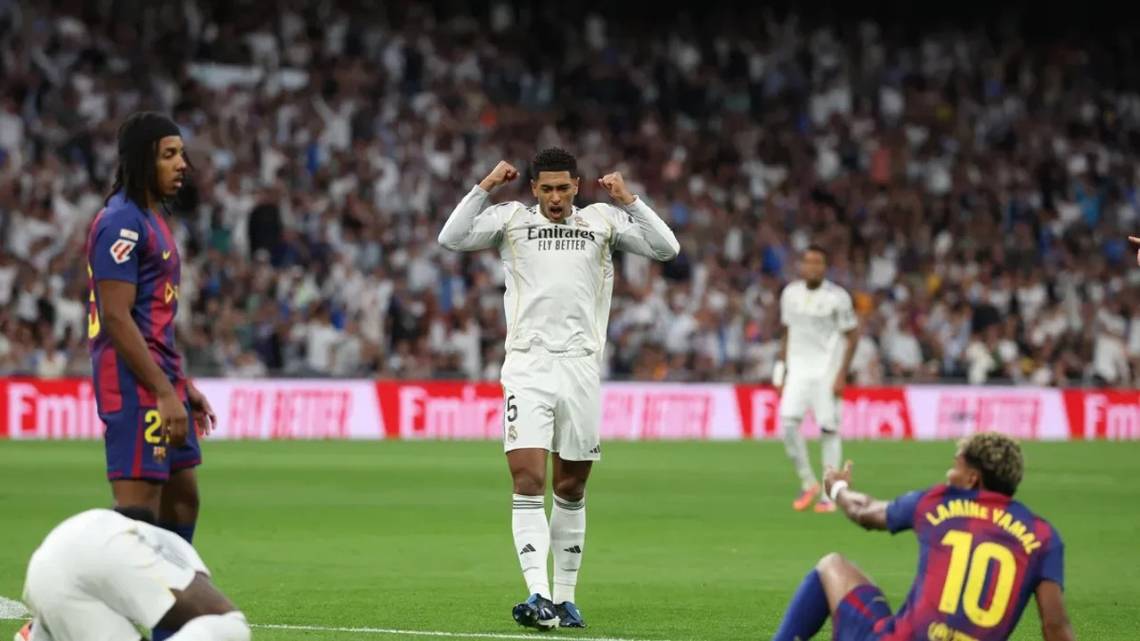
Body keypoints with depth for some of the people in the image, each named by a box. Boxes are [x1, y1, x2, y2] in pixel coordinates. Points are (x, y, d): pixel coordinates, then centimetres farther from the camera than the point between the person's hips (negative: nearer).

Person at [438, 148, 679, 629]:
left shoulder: (604, 221, 11)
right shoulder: (511, 218, 8)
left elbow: (666, 249, 5)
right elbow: (452, 238, -2)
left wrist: (628, 201, -3)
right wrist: (485, 187, -6)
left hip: (580, 367, 2)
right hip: (527, 367, -2)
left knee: (571, 488, 8)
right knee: (527, 481, -14)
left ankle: (564, 596, 17)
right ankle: (538, 594, -20)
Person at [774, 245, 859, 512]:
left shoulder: (837, 297, -6)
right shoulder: (790, 294, 6)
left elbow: (852, 337, -2)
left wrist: (842, 375, -8)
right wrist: (781, 372, 12)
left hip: (827, 372, -3)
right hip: (798, 370, 3)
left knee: (829, 429, -4)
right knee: (788, 422, -14)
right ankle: (807, 483, 3)